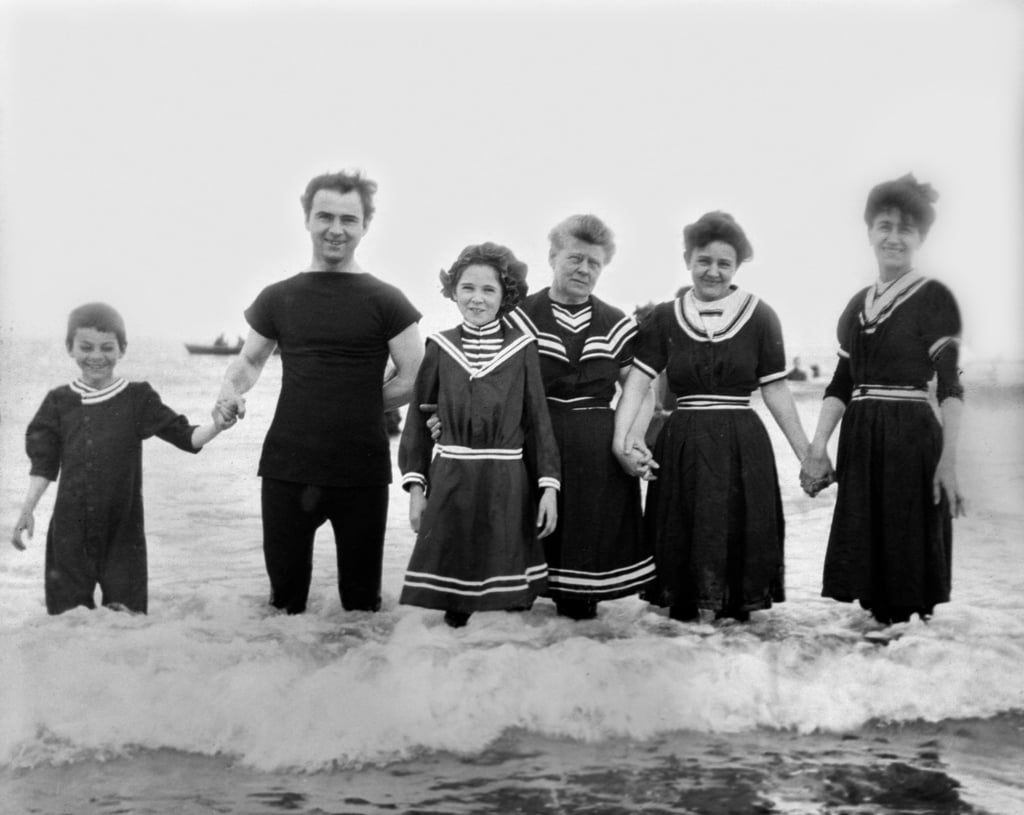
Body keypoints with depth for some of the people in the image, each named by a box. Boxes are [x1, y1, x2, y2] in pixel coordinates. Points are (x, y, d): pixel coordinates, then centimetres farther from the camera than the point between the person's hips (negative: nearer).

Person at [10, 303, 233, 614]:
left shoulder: (138, 398, 0)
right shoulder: (59, 402, 4)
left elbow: (184, 436, -3)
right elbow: (44, 463, 7)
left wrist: (216, 427, -20)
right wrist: (27, 509, 0)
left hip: (122, 525, -1)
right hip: (70, 527, 1)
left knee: (126, 607, -1)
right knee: (69, 608, 5)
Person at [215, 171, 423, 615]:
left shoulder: (384, 301, 0)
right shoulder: (278, 298, 8)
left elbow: (413, 378, 0)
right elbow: (249, 360, 18)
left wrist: (357, 407, -4)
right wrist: (232, 386, -3)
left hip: (362, 471, -2)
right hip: (287, 466, 2)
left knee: (361, 598, 9)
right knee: (285, 594, 11)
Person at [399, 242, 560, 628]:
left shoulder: (522, 348, 0)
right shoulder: (439, 348, 3)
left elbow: (538, 420, 3)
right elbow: (419, 421, 6)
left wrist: (548, 486, -3)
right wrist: (415, 487, 1)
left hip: (507, 485, -1)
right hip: (449, 483, 1)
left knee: (510, 601, 4)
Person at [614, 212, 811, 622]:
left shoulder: (759, 316, 0)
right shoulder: (664, 318, 4)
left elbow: (775, 391, 3)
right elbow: (636, 383, -3)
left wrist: (807, 454, 1)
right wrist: (620, 439, -18)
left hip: (742, 447, -1)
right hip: (681, 447, 1)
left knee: (738, 540, 1)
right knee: (681, 542, 5)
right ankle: (681, 619, 20)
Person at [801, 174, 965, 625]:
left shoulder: (933, 297, -3)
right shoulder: (857, 305, 14)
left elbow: (950, 385, -9)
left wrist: (948, 459, -17)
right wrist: (817, 446, 4)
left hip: (911, 436, -6)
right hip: (859, 438, 6)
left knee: (906, 550, -3)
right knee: (866, 547, 9)